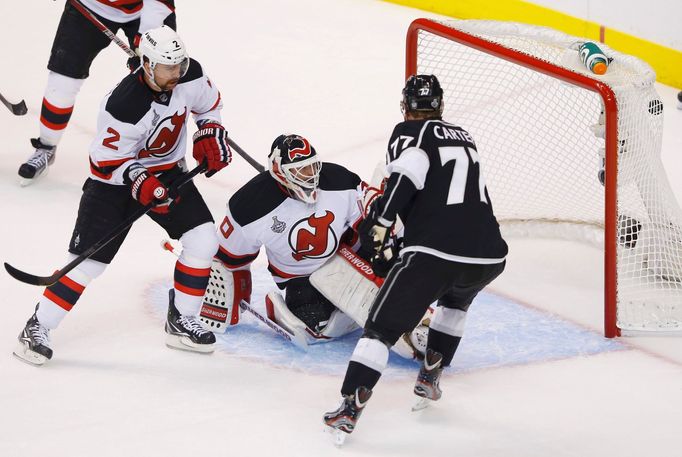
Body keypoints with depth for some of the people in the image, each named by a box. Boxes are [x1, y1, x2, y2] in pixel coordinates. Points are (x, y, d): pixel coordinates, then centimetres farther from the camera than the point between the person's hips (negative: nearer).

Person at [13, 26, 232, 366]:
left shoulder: (190, 76, -16)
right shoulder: (124, 105, -33)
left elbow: (208, 104, 8)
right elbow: (106, 160, -23)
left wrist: (210, 135, -4)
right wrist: (138, 180, -35)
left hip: (168, 171, 6)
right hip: (114, 179, -6)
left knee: (203, 241, -7)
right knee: (90, 262, -11)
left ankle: (181, 323, 8)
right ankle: (37, 328, 2)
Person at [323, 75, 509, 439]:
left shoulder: (409, 133, 7)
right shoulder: (463, 136, 26)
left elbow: (410, 169, -14)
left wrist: (379, 223, -11)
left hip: (434, 253, -5)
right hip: (489, 255, 6)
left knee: (383, 325, 1)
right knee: (455, 301, 37)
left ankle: (349, 408, -9)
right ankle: (430, 375, 35)